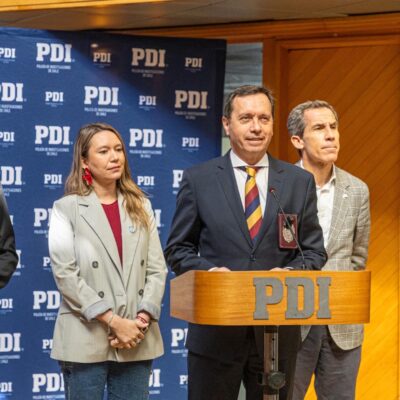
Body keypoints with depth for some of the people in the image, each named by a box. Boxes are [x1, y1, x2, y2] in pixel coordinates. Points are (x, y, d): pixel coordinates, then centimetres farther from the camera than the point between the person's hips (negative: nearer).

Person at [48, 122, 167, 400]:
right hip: (86, 340, -3)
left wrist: (142, 320, -8)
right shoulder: (67, 209, 0)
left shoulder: (141, 207, 13)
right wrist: (114, 321, -13)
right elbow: (65, 275, -9)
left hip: (137, 341, 4)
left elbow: (157, 269, 8)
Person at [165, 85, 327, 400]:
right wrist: (207, 270, -14)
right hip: (215, 330, -1)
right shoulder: (198, 180, 2)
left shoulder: (300, 182, 6)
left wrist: (290, 273, -13)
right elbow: (178, 249, 6)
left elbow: (314, 250, 8)